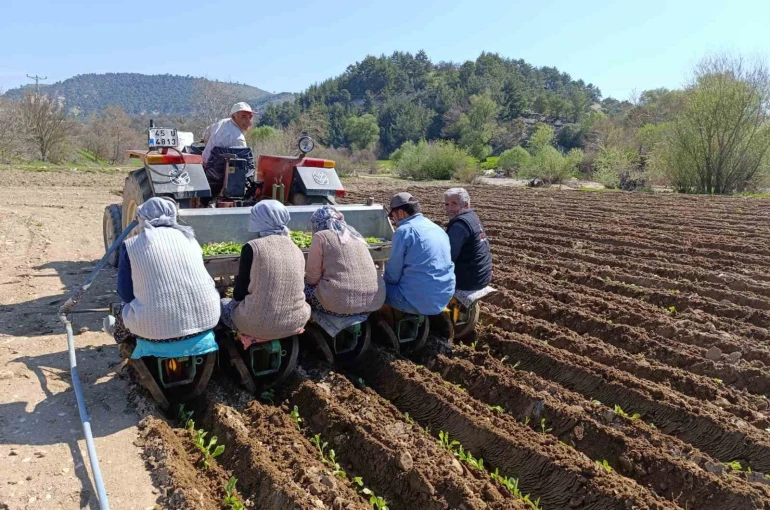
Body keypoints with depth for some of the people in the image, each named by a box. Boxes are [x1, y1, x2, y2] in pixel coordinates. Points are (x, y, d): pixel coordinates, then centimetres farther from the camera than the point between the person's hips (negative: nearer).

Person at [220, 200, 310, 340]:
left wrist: (238, 279, 19)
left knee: (224, 304, 24)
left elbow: (239, 294, -5)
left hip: (260, 325, -6)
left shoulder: (252, 247, -11)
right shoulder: (296, 249, 2)